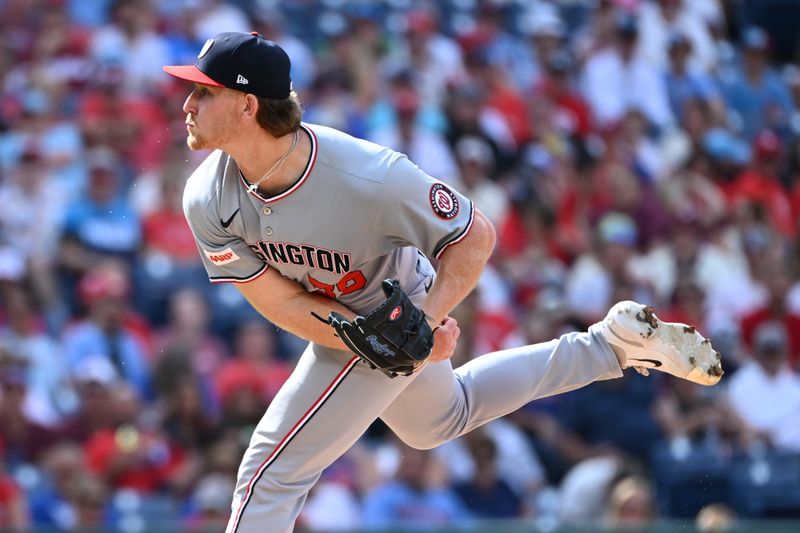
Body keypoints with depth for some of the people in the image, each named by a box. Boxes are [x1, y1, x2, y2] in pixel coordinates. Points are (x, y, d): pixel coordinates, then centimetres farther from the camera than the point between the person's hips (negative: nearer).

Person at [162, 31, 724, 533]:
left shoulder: (368, 178, -38)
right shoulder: (208, 199, -24)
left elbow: (475, 235, -23)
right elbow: (279, 301, -18)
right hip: (338, 323, 7)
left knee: (271, 473, -8)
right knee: (442, 419, 31)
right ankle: (612, 343, 38)